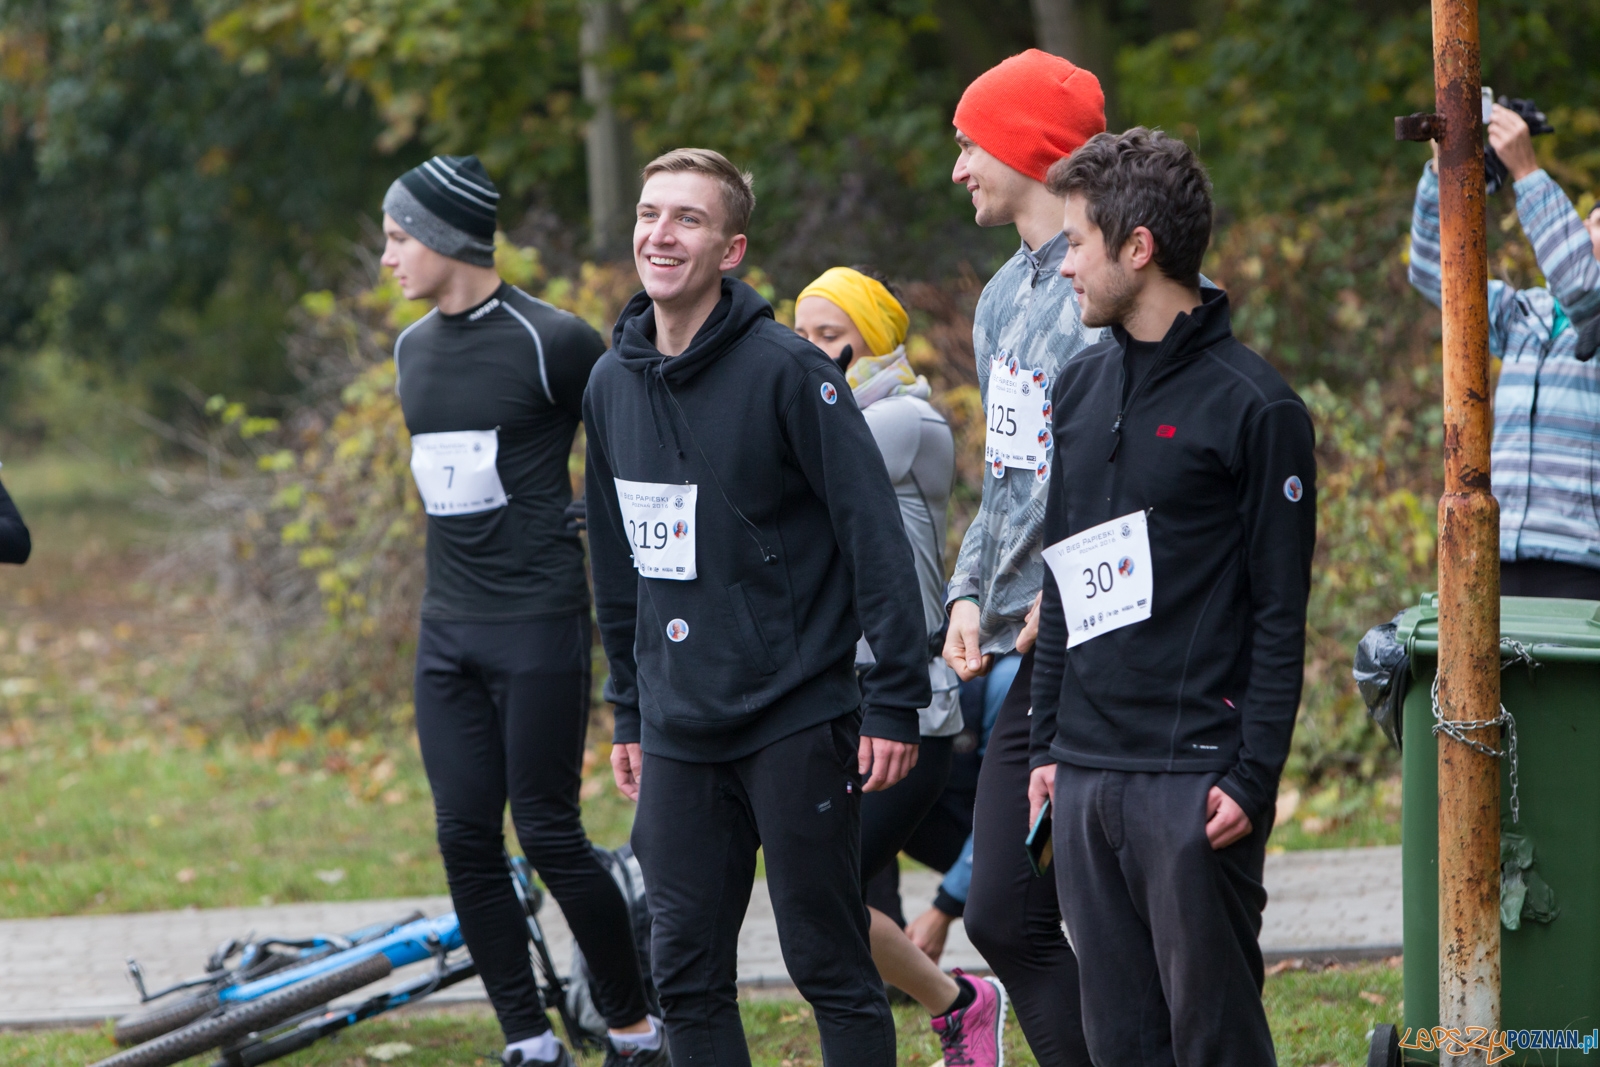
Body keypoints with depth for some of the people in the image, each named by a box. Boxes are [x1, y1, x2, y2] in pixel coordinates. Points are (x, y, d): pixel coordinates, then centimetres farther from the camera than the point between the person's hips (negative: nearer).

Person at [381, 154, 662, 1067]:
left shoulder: (551, 342, -11)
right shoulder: (413, 349, 11)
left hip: (540, 623, -7)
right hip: (449, 629, 7)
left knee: (549, 834, -6)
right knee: (466, 836, 2)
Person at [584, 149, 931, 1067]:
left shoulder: (787, 370, -11)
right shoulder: (613, 385, 9)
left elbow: (874, 533, -12)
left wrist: (897, 701, -15)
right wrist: (630, 711, 19)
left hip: (797, 723, -6)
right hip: (679, 736, 6)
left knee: (831, 968, 0)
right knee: (686, 976, 5)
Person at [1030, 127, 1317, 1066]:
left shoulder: (1255, 406, -7)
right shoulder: (1082, 390, 14)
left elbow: (1281, 611, -8)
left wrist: (1253, 775, -14)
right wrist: (1048, 744, 14)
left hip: (1195, 779, -7)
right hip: (1086, 777, 7)